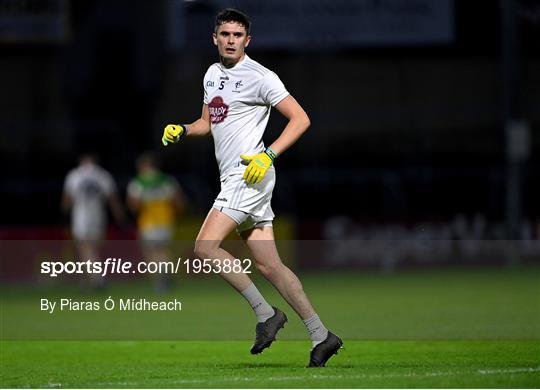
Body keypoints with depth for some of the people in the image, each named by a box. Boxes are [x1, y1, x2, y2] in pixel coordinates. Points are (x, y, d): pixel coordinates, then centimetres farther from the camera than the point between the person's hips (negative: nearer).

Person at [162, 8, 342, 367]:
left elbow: (301, 119, -11)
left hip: (251, 174, -8)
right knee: (269, 265, 4)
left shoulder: (260, 77, -8)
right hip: (233, 180, 8)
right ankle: (321, 336, 7)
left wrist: (268, 155, -20)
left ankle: (266, 313, -9)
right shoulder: (212, 74, 16)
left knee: (205, 247, -17)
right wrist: (182, 130, 8)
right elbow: (208, 122, 29)